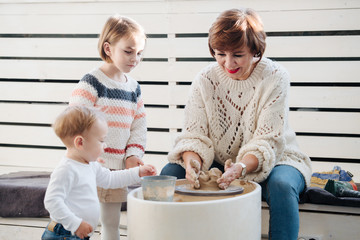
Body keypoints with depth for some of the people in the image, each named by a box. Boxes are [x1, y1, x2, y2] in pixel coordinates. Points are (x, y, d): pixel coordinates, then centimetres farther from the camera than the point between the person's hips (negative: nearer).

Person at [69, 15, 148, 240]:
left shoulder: (134, 87, 10)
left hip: (118, 167, 7)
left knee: (112, 222, 16)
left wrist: (133, 155, 0)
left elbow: (139, 126, 13)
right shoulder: (91, 82, -12)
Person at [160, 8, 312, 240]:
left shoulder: (274, 77, -14)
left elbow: (268, 142, -19)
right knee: (171, 173, -18)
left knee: (281, 185, -36)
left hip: (273, 160, -3)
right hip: (219, 164, 3)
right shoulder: (205, 79, -5)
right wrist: (192, 162, -32)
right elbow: (194, 135, -8)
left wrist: (240, 168, -38)